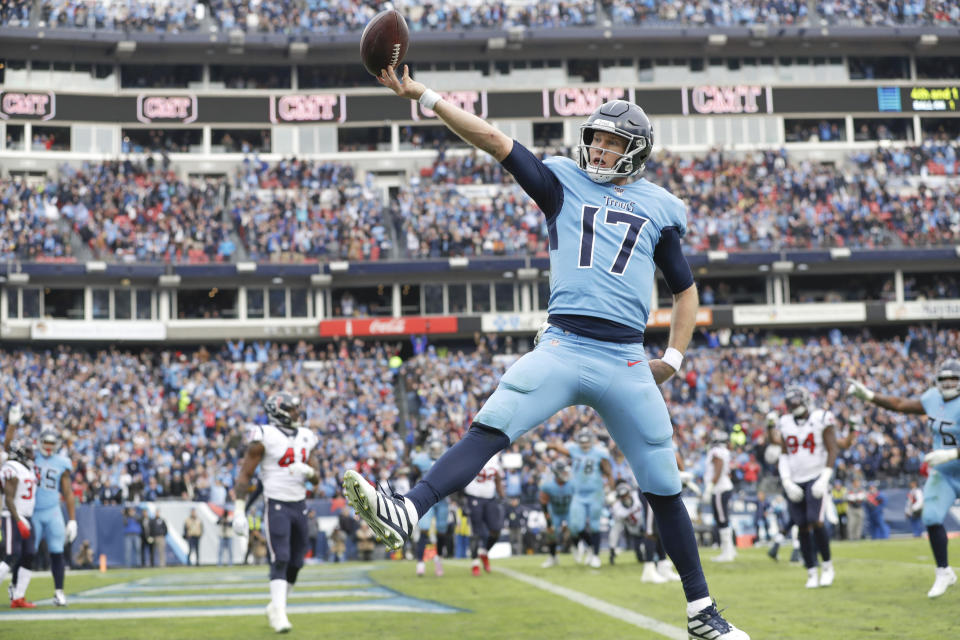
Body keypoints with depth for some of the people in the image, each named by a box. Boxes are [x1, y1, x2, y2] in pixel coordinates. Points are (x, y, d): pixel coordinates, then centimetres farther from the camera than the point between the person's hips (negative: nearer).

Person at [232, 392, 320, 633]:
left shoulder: (304, 437, 10)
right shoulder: (264, 437, -9)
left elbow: (316, 475, 13)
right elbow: (244, 475, -8)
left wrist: (307, 471, -12)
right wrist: (239, 511, -13)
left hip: (300, 505, 6)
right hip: (276, 505, -6)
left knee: (295, 563, 8)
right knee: (280, 560, -16)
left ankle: (276, 607, 25)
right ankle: (279, 613, -17)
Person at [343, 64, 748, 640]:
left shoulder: (660, 208, 13)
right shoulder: (565, 183, 10)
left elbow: (686, 290, 22)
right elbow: (494, 140, 0)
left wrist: (674, 358, 9)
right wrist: (423, 96, -9)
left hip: (626, 362, 1)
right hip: (562, 348, -1)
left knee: (664, 488, 5)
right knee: (490, 429, -22)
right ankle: (407, 513, -35)